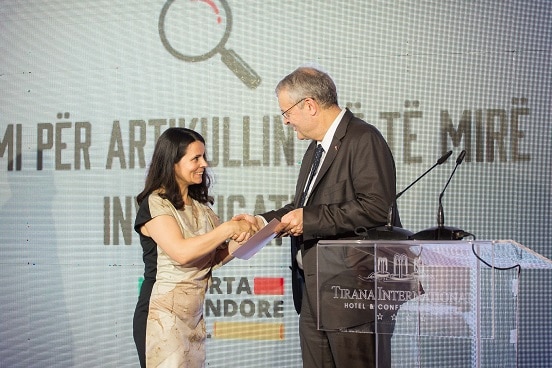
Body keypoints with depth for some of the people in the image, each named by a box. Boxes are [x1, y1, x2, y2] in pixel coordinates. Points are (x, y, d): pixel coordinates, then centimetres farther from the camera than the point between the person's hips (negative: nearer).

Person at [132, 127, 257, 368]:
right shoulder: (154, 204, -10)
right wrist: (228, 228, -16)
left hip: (194, 315, 6)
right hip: (163, 315, -6)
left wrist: (239, 242, -6)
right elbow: (181, 252, -22)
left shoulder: (200, 206, 12)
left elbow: (214, 258, 12)